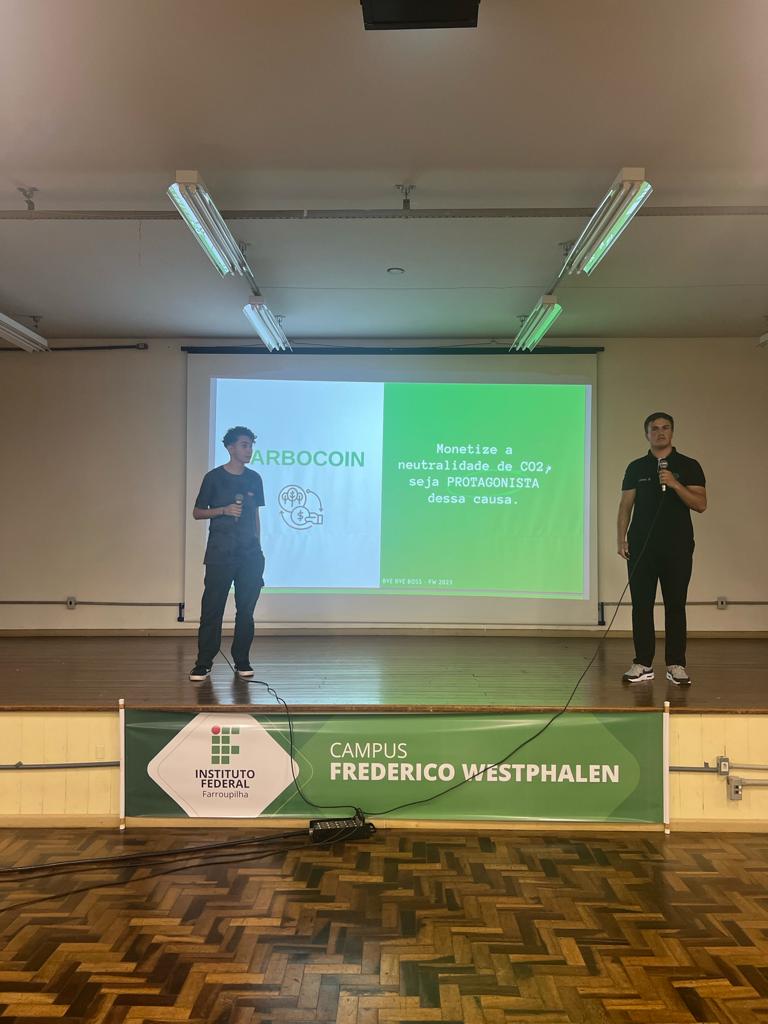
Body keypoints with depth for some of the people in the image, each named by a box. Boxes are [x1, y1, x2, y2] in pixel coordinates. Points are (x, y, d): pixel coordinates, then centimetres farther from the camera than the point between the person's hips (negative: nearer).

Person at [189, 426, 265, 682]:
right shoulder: (214, 477, -1)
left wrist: (257, 548, 14)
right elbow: (197, 512, 2)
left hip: (250, 555, 4)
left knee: (246, 609, 6)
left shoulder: (254, 479, 10)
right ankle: (203, 664, 4)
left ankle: (242, 661, 16)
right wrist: (224, 510, -13)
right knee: (212, 608, -4)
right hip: (220, 554, -3)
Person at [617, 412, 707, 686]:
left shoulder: (688, 466, 5)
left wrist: (674, 484, -16)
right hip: (642, 546, 2)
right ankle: (643, 664, 10)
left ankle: (676, 665, 8)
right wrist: (621, 538, -1)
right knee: (641, 605, 2)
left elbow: (700, 504, -3)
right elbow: (625, 505, 9)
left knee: (675, 605, 1)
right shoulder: (636, 467, 10)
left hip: (677, 547, -1)